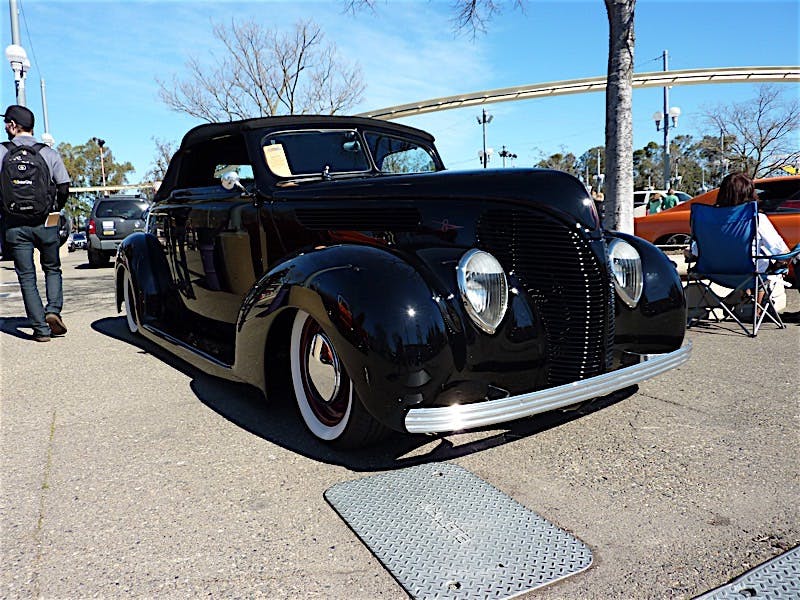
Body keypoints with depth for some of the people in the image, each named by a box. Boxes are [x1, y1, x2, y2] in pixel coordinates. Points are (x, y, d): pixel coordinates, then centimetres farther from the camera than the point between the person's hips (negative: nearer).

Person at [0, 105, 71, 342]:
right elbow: (64, 187, -2)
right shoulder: (48, 153, 1)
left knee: (26, 277, 6)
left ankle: (40, 328, 4)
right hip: (45, 223, 1)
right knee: (52, 269, 19)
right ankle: (53, 310, -3)